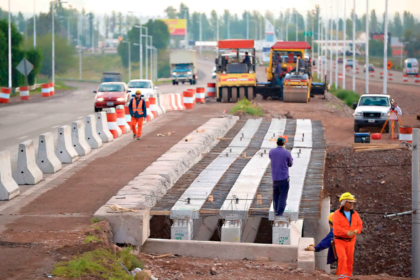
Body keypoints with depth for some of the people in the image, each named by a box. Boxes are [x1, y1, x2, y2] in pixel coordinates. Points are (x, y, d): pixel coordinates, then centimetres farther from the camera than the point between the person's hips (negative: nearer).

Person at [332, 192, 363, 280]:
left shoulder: (355, 214, 2)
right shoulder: (337, 214, -13)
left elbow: (360, 225, 5)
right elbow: (336, 227, -23)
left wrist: (356, 231, -18)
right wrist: (347, 232, -33)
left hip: (350, 241, 4)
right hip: (340, 240, -4)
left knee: (349, 260, 7)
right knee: (342, 258, -20)